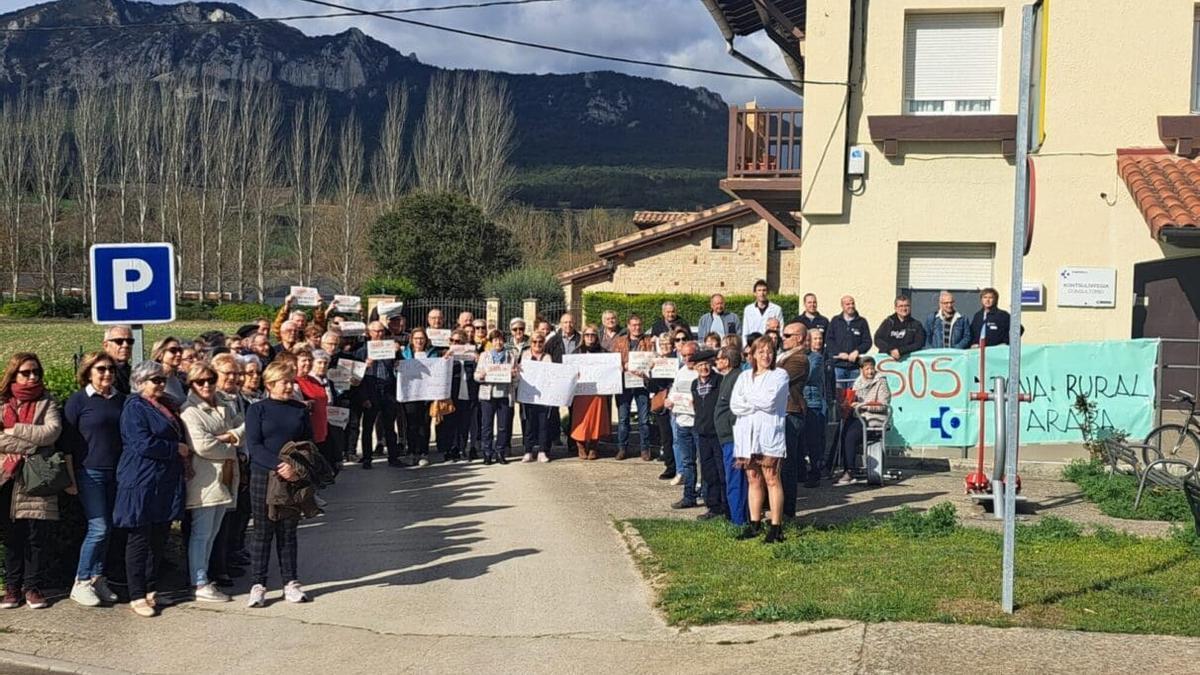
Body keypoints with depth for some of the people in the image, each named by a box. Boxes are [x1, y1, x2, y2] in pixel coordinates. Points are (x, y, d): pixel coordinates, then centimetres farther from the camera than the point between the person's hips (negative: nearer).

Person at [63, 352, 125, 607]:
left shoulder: (121, 400, 9)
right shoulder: (78, 400, -4)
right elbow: (67, 440, -4)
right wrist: (70, 477, -6)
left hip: (116, 473, 5)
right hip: (90, 472, -5)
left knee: (107, 528, 7)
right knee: (99, 527, -9)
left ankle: (97, 578, 18)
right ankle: (81, 583, 2)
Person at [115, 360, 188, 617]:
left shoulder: (167, 406, 17)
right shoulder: (134, 408, -9)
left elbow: (179, 437, 27)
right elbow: (142, 444, -20)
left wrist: (185, 457, 9)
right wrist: (177, 450, -11)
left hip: (167, 483, 8)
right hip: (142, 483, -8)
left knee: (159, 537, 11)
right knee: (140, 539, -1)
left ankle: (151, 590, 20)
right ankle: (137, 596, 4)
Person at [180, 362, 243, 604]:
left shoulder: (224, 408, 16)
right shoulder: (190, 412, -9)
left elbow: (245, 425, 7)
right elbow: (202, 445, -19)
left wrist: (230, 436, -11)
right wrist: (230, 450, -7)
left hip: (224, 480, 8)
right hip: (204, 480, -8)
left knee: (211, 533, 14)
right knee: (201, 534, -3)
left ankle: (203, 578, 22)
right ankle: (200, 585, 1)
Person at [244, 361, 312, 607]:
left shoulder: (299, 410, 8)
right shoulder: (257, 410, -1)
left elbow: (309, 443, 8)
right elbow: (253, 446, -10)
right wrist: (278, 465, -22)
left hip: (294, 479, 3)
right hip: (264, 477, -3)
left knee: (288, 532, 9)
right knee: (263, 532, 1)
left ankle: (291, 583, 15)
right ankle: (258, 585, 7)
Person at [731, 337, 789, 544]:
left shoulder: (779, 375, 2)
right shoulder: (744, 377, 16)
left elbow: (769, 401, -12)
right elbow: (734, 405, 2)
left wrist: (747, 398, 1)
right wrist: (758, 403, -8)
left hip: (769, 433, -4)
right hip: (747, 433, 5)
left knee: (771, 479, -6)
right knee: (753, 480, 7)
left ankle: (776, 527, -5)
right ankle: (755, 524, 14)